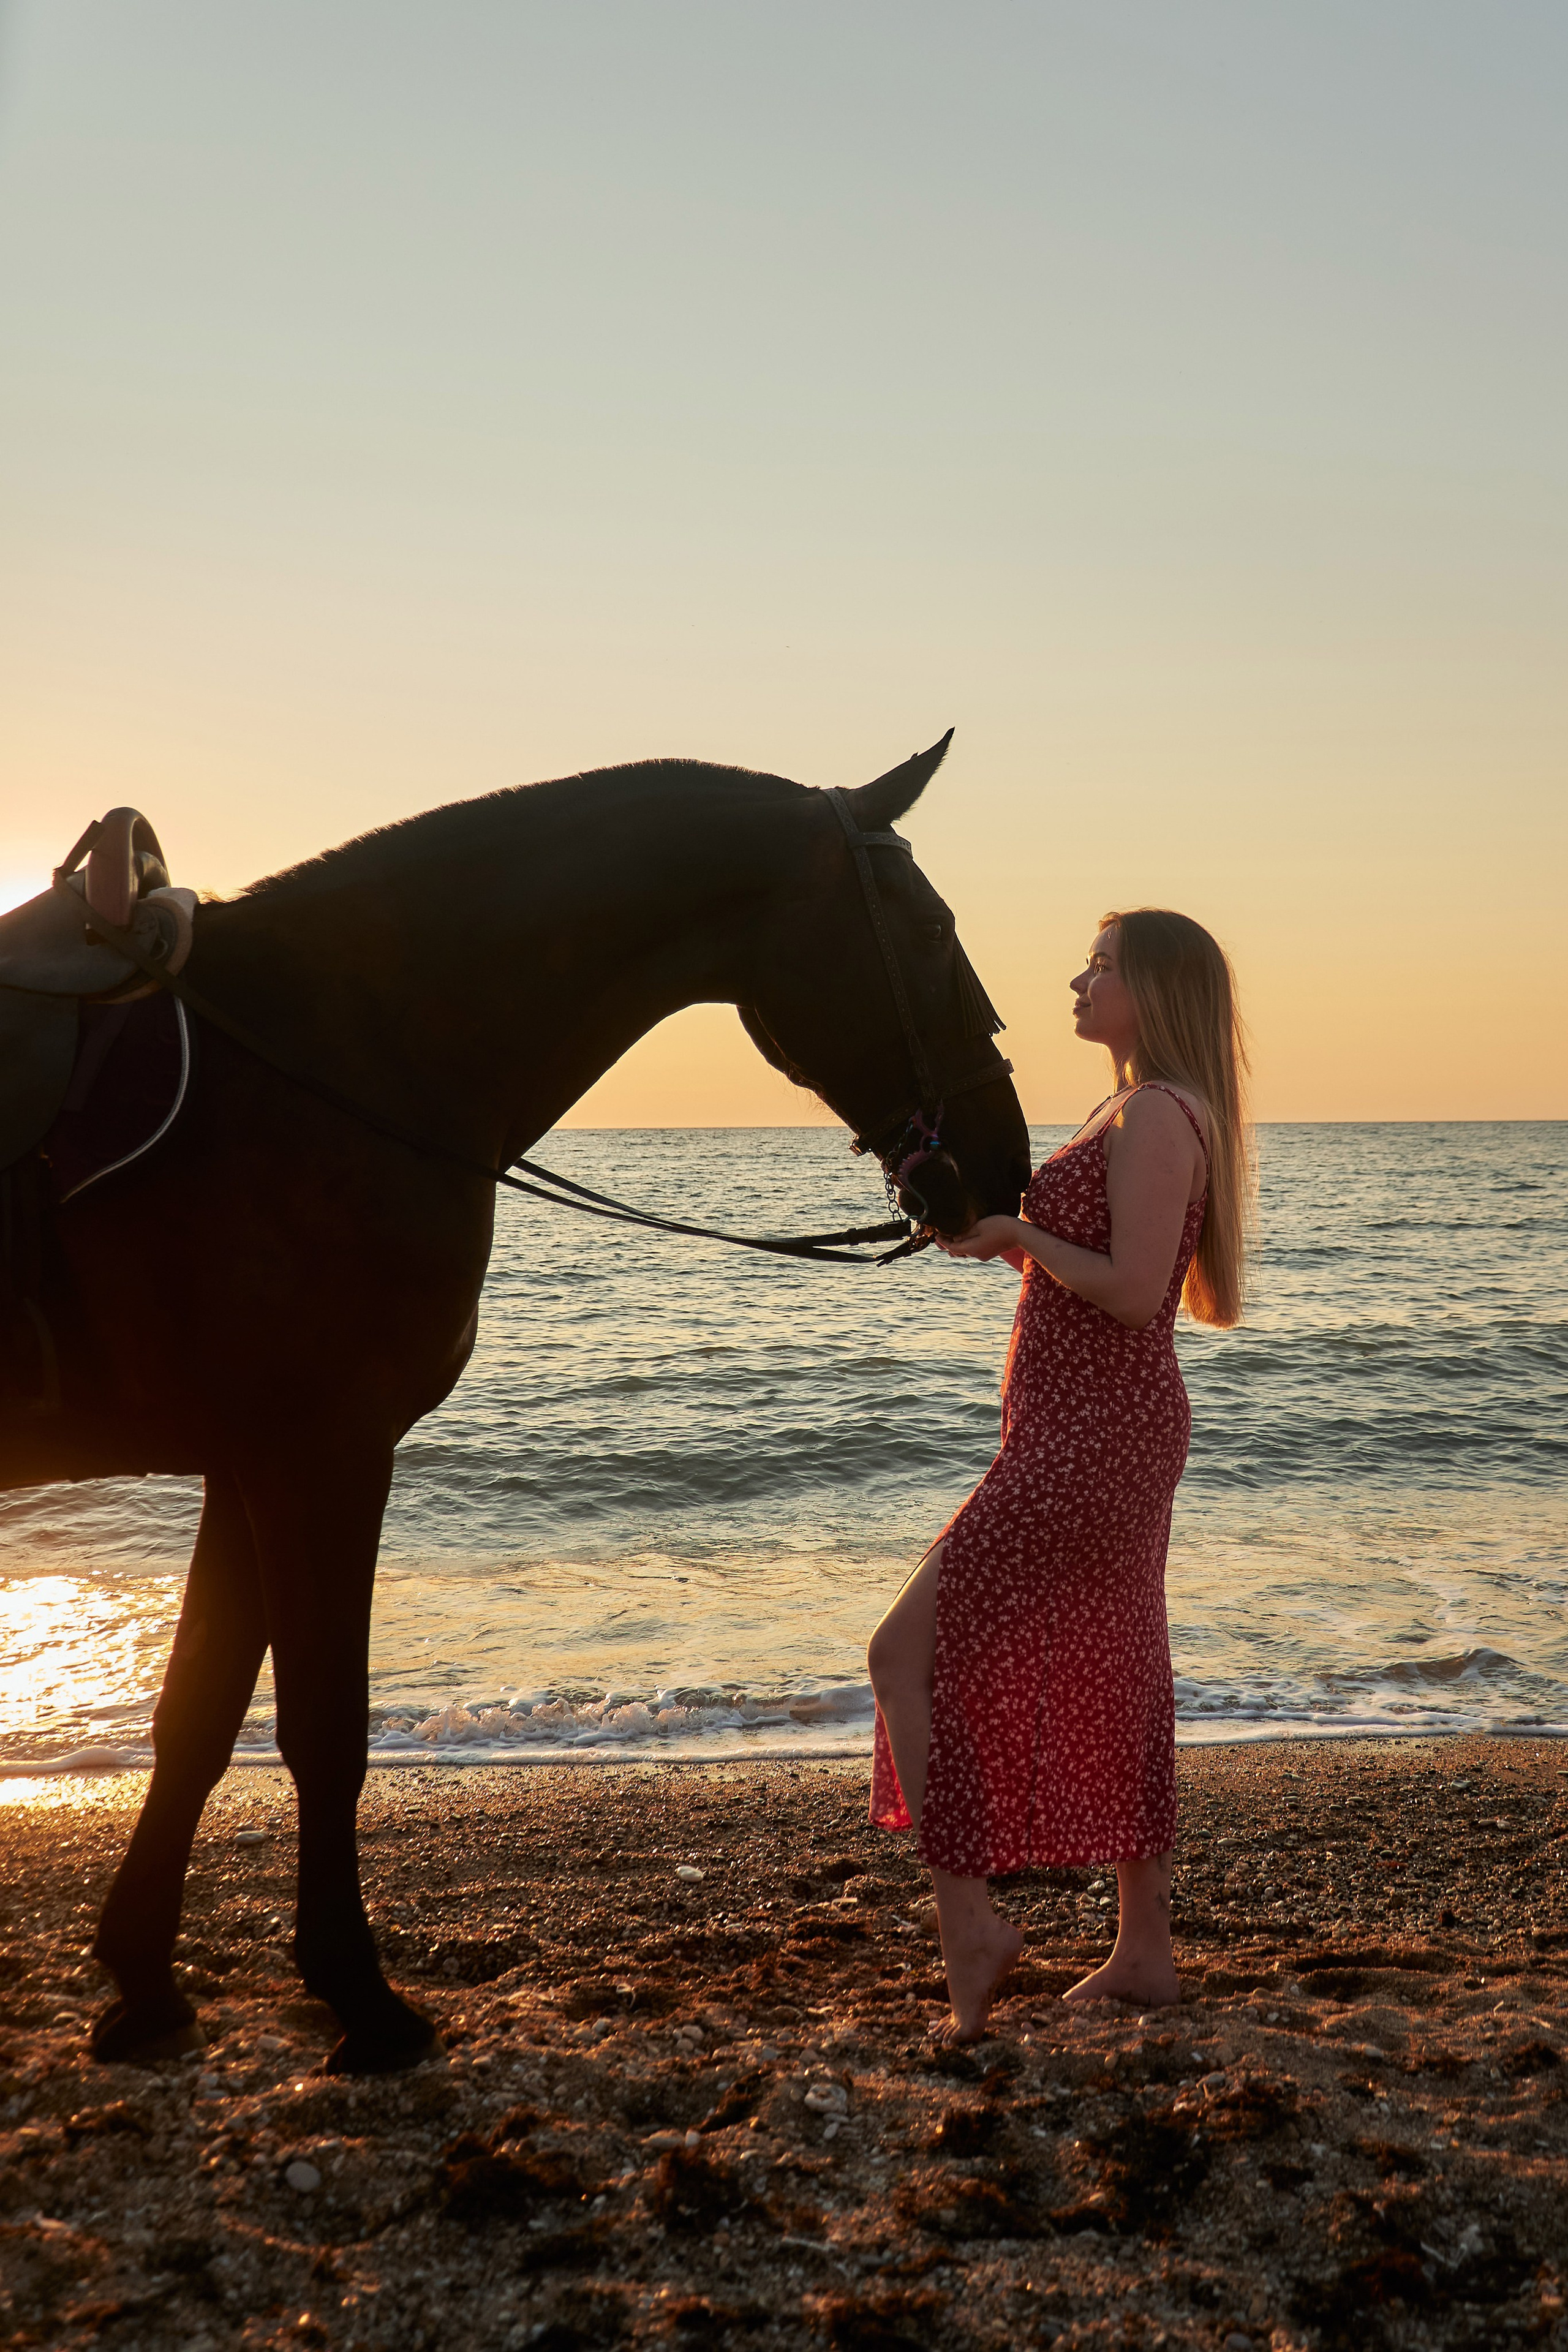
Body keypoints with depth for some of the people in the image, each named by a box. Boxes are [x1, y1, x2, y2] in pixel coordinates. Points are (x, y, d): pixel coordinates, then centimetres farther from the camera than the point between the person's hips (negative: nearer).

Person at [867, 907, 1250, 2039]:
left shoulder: (1154, 1116, -16)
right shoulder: (1142, 1113, 16)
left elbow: (1133, 1290, -24)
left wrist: (1019, 1231, -12)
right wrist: (1005, 1237, 9)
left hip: (1089, 1438, -11)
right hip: (1108, 1433, 11)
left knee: (910, 1649, -7)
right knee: (1109, 1686, 15)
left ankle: (969, 1920, -2)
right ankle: (1145, 1954, 25)